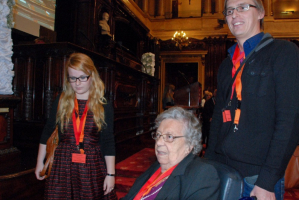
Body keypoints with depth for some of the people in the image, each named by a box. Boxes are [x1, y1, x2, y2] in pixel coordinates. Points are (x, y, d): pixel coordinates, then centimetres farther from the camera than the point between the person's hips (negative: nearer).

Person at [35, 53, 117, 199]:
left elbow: (108, 142, -4)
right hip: (63, 165, 2)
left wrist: (110, 174, -7)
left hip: (93, 166, -1)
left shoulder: (104, 106, -4)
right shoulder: (61, 102, 1)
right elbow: (46, 134, 11)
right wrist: (40, 162, 12)